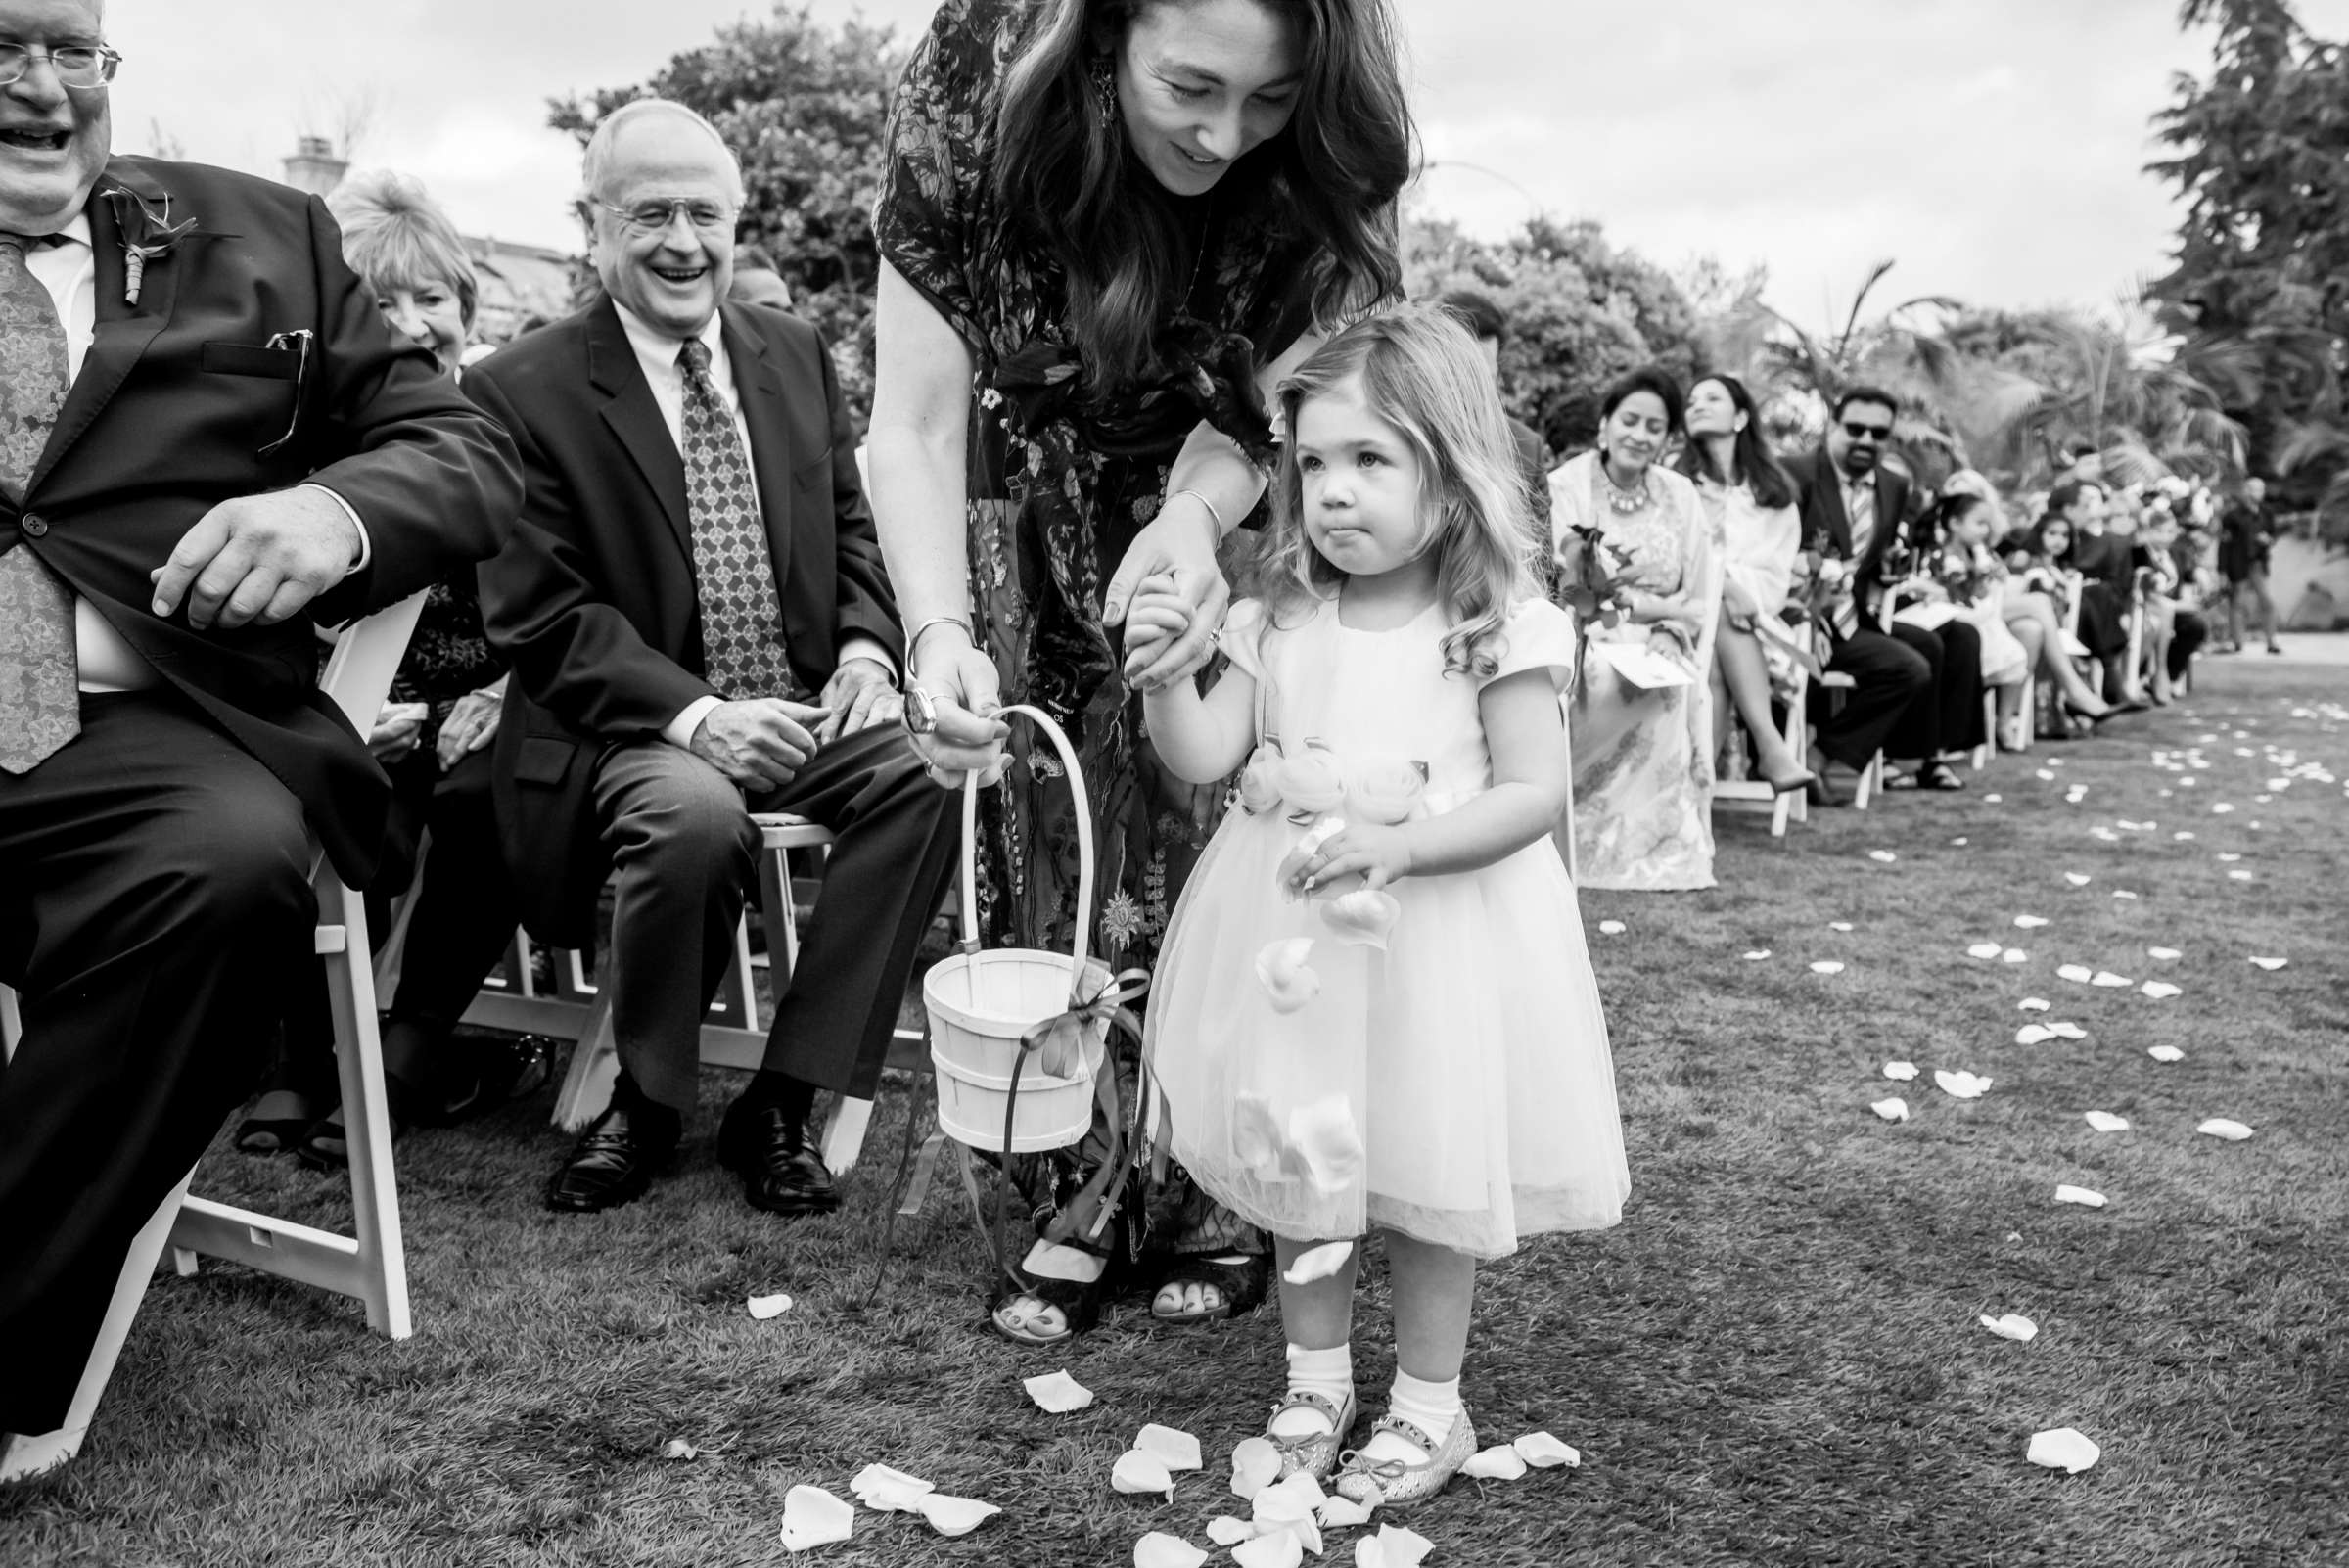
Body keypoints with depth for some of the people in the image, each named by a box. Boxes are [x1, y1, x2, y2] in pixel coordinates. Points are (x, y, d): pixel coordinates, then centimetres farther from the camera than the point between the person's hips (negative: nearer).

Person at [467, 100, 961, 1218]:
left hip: (804, 710, 4)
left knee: (930, 768, -26)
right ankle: (645, 1106, -6)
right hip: (630, 730, -4)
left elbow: (854, 530, 16)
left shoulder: (796, 353, 11)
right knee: (692, 816, -36)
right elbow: (538, 617, -9)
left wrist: (867, 651, -6)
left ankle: (782, 1102, -13)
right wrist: (695, 713, -24)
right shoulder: (520, 392, -3)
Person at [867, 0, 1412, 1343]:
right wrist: (940, 633, -41)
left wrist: (1192, 519, -38)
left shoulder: (1320, 160, -25)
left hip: (1205, 497, 0)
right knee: (1034, 838, -2)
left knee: (1201, 820, -4)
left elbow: (1249, 408, -16)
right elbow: (916, 424, -26)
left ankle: (1216, 1200, 12)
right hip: (1021, 491, 0)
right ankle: (1079, 1202, 11)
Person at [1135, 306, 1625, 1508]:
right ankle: (1315, 1381, 36)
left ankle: (1429, 1404, 31)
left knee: (1429, 1178, 9)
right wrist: (1162, 672, -19)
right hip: (1293, 934, 5)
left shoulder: (1496, 630, -11)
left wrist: (1393, 847, -26)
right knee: (1297, 1165, 16)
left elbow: (1533, 795, -15)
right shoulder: (1282, 623, 2)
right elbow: (1202, 758, -1)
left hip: (1435, 936, -4)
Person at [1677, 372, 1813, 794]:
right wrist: (1723, 587, -19)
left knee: (1717, 669, -34)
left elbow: (1777, 572, 8)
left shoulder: (1775, 492, 18)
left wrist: (1747, 596, -15)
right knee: (1720, 615, -37)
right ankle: (1769, 743, -50)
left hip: (1756, 622, 1)